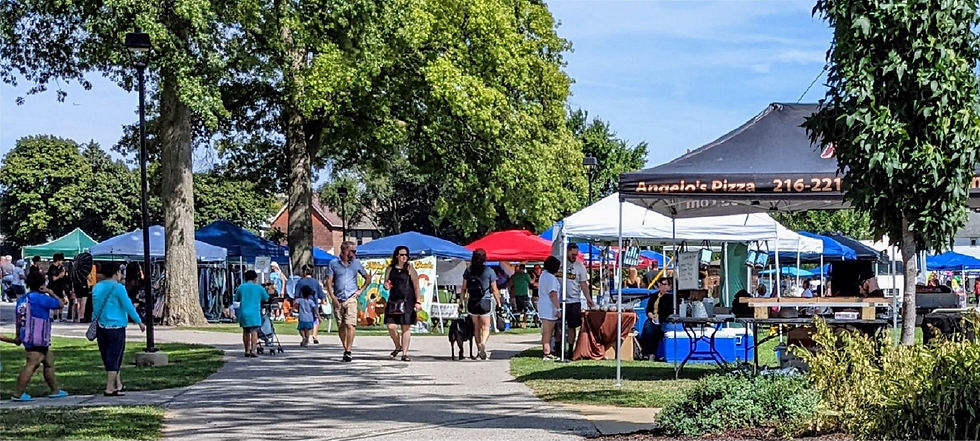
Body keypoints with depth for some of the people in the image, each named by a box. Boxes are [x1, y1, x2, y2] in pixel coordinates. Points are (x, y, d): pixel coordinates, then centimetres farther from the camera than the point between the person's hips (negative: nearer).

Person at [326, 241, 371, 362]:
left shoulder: (356, 263, 9)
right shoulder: (333, 263, 5)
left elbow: (368, 278, 20)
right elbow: (329, 281, 2)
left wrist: (361, 290, 6)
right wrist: (333, 297, -8)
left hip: (351, 298, -1)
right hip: (338, 300, 1)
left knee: (350, 325, -15)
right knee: (341, 327, 5)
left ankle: (348, 351, -15)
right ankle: (345, 349, 18)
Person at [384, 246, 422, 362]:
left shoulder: (410, 269, 2)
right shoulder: (390, 269, 10)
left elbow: (416, 286, 0)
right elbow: (386, 283, 17)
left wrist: (418, 301, -7)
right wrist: (386, 285, -8)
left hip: (407, 301, -2)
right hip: (393, 300, 2)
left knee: (406, 327, 0)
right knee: (391, 326, -6)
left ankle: (404, 353, 5)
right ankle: (398, 347, 21)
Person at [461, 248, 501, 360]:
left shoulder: (468, 271, 2)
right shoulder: (489, 271, -6)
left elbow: (464, 288, 4)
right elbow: (494, 290, -4)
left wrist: (463, 299, 13)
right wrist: (499, 303, 3)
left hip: (472, 302, 3)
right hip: (485, 302, -3)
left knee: (476, 327, 16)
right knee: (485, 327, 3)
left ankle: (479, 349, 22)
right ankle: (483, 343, -25)